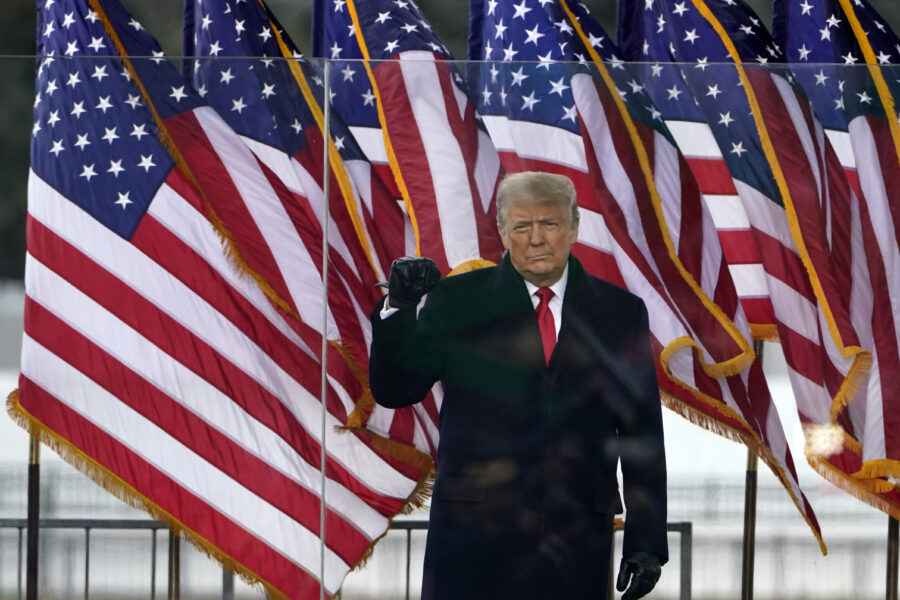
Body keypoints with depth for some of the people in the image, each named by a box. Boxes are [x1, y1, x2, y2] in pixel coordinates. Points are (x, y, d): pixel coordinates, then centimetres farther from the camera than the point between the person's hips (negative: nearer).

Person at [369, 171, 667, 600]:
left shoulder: (620, 312, 9)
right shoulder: (456, 302, 6)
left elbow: (642, 434, 9)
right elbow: (394, 391, 3)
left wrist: (646, 540, 4)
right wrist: (398, 308, -13)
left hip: (577, 538, 1)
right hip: (475, 530, -1)